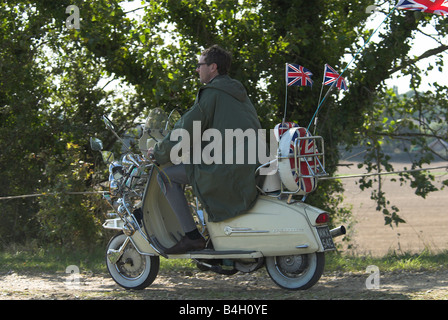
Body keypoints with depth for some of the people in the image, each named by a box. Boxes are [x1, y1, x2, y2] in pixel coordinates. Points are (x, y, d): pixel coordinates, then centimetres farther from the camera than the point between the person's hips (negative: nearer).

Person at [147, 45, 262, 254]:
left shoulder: (212, 93, -7)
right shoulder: (239, 93, 21)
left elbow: (186, 129, -8)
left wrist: (159, 153, 5)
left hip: (227, 166, -9)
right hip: (251, 165, 9)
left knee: (167, 176, -2)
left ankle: (192, 236, -9)